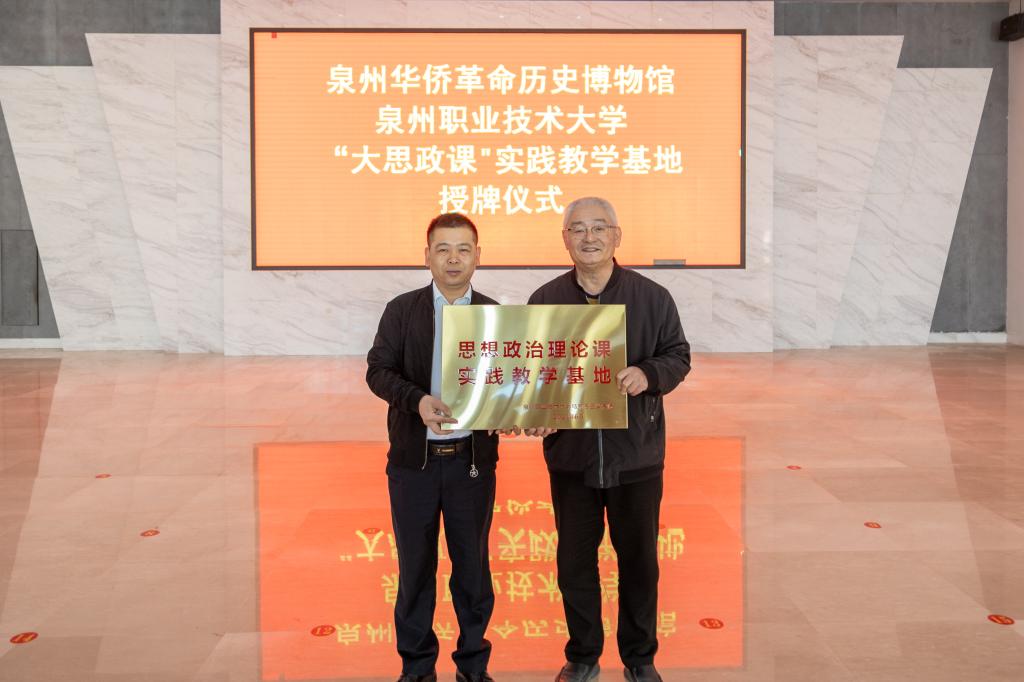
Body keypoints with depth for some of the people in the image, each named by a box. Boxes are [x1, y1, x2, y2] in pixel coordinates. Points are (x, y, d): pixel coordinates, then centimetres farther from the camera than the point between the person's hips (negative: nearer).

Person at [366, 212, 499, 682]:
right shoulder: (401, 310, 1)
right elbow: (378, 370, -5)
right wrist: (417, 400, -23)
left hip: (473, 459, 1)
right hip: (413, 458, 0)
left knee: (472, 563, 11)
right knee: (415, 564, 11)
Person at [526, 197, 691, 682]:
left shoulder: (652, 297, -2)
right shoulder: (544, 301, 2)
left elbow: (678, 355, 3)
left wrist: (647, 374, -18)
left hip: (636, 454, -1)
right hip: (570, 454, 1)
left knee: (639, 558, 12)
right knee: (574, 559, 13)